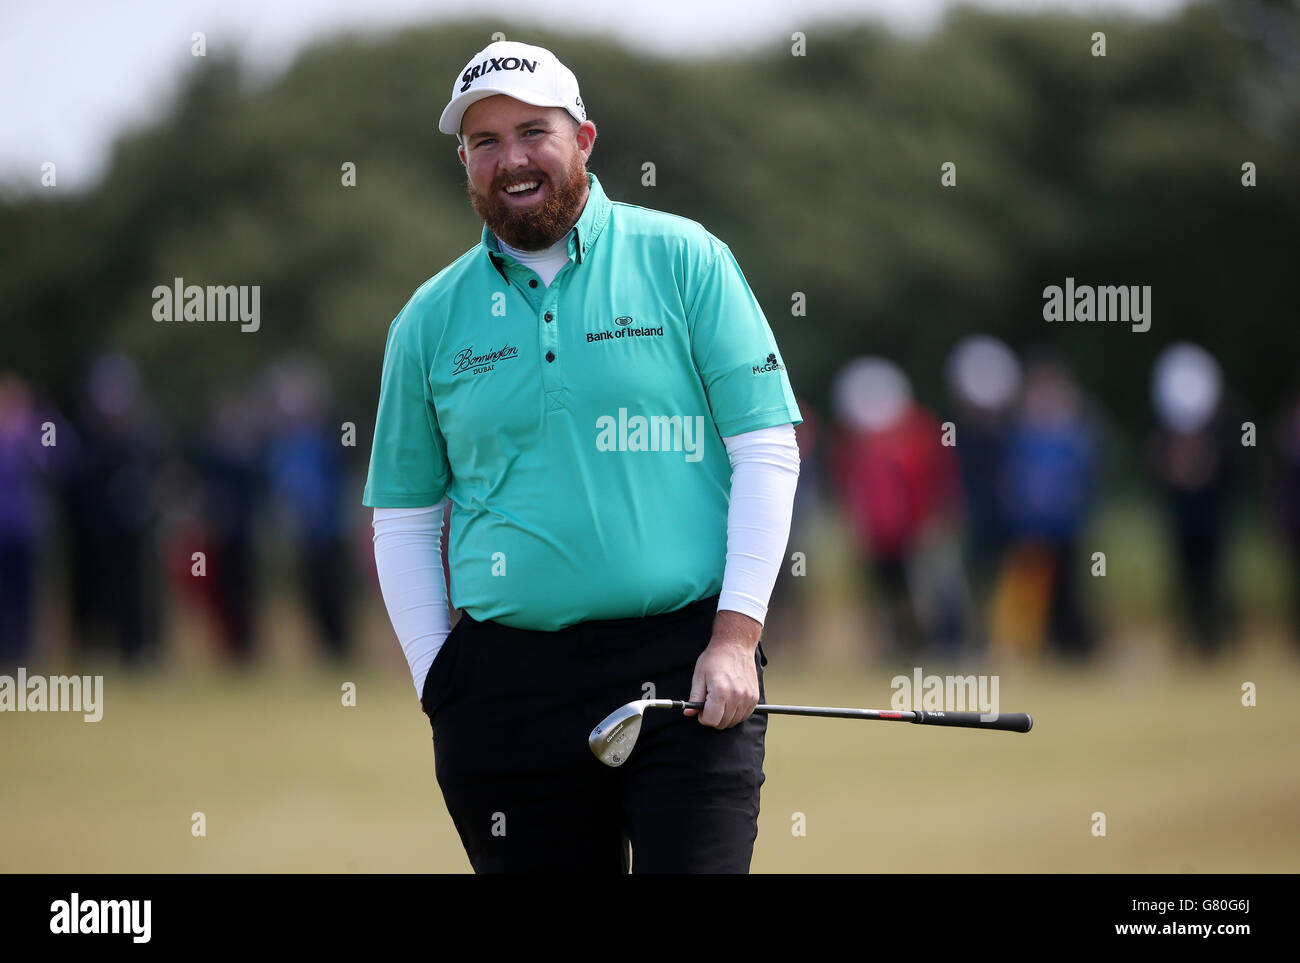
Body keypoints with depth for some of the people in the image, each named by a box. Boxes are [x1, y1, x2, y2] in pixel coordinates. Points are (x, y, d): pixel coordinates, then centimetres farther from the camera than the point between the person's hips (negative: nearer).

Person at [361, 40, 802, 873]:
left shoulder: (683, 259, 3)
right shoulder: (430, 320, 10)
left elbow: (767, 451, 0)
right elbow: (404, 521, 16)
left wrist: (736, 635, -8)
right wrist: (438, 679, 5)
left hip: (687, 672, -2)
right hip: (508, 680, 2)